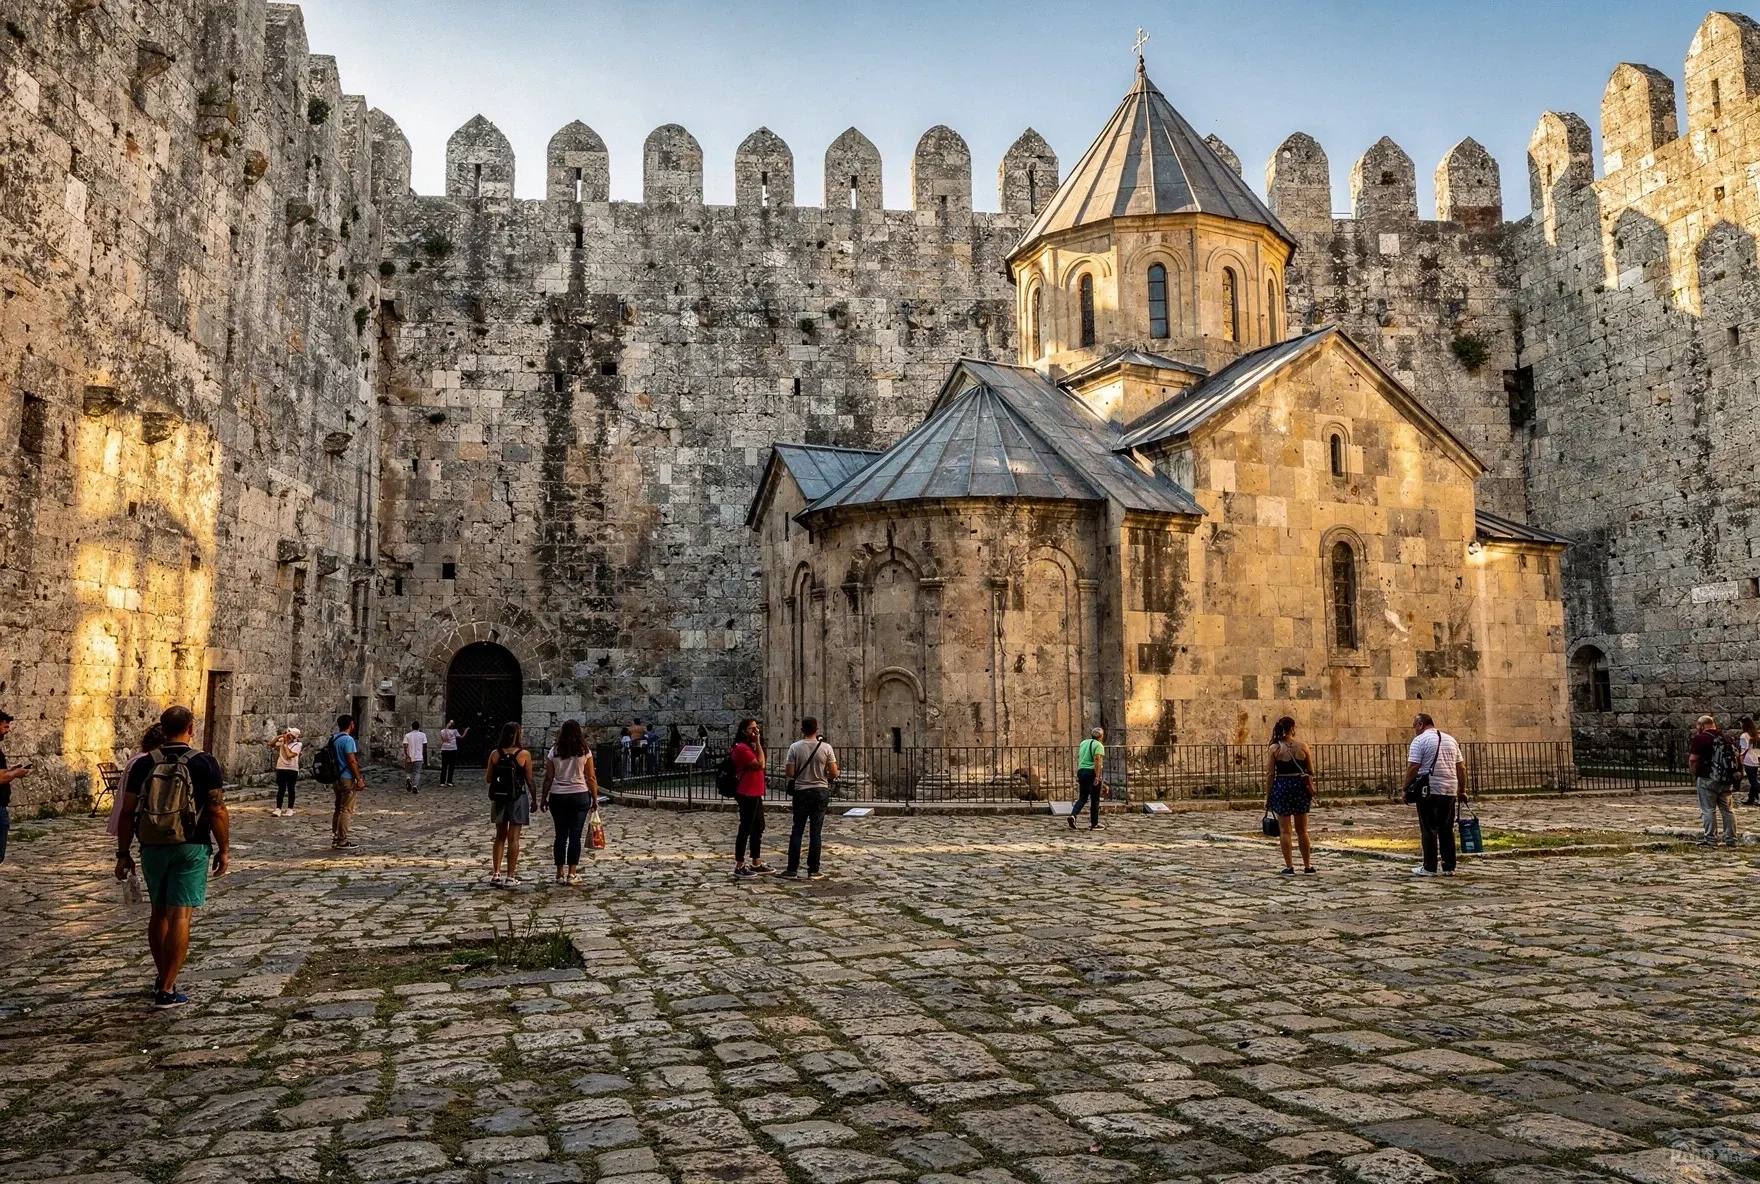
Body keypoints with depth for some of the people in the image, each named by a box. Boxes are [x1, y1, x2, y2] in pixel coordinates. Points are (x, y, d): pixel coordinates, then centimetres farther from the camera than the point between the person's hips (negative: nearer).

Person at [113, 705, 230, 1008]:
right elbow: (217, 810, -10)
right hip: (190, 848, -4)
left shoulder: (144, 764, 2)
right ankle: (166, 990, -5)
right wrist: (224, 849, -1)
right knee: (180, 915, -3)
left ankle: (163, 977, 31)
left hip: (153, 847, 4)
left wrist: (123, 853, 10)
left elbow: (128, 812, 2)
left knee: (159, 913, 19)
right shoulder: (204, 763, -8)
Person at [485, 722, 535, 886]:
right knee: (513, 838, 2)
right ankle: (510, 877, 4)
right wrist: (534, 799, 4)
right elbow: (529, 780, -7)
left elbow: (488, 778, 1)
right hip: (518, 798, -3)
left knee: (500, 836, 16)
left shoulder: (495, 754, -2)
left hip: (499, 797, 3)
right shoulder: (524, 754, -9)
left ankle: (496, 874, 14)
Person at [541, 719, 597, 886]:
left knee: (561, 835, 9)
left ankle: (560, 873, 12)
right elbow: (591, 778, -3)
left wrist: (544, 798, 10)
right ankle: (572, 874, 1)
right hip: (580, 796, -1)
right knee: (575, 835, 2)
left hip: (558, 797, 1)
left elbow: (548, 778, 1)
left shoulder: (554, 752, 0)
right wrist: (595, 798, 6)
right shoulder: (585, 752, -4)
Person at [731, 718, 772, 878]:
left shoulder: (751, 747, 17)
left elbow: (759, 766, 17)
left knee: (758, 828, 14)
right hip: (747, 795, -10)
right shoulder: (742, 748, -15)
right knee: (746, 829, -6)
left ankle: (756, 864, 22)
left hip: (755, 794, 10)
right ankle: (739, 866, -1)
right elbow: (760, 764, -22)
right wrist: (758, 743, -19)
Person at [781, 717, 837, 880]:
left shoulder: (795, 747, -7)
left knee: (797, 830, 9)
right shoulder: (826, 748, -7)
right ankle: (813, 870, 7)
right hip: (821, 792, 0)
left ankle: (792, 869, 10)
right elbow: (834, 773, -6)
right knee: (815, 832, 4)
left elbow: (789, 773, -8)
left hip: (801, 792, 0)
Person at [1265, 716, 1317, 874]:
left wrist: (1267, 797, 0)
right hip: (1300, 787, 2)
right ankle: (1307, 865, 20)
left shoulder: (1275, 748, -6)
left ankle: (1289, 866, 3)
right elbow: (1311, 772, 3)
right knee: (1302, 830, 14)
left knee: (1285, 830, 4)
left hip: (1282, 787, -2)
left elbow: (1270, 774, -6)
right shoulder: (1302, 746, -1)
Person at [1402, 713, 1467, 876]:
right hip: (1450, 791, 6)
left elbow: (1412, 767, -13)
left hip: (1429, 791, -6)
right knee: (1447, 830, 12)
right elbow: (1461, 767, 14)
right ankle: (1449, 867, 13)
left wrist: (1406, 789, -6)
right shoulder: (1451, 740, 14)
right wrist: (1462, 790, 19)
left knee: (1429, 830, 0)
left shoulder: (1420, 740, -5)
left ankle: (1429, 867, 2)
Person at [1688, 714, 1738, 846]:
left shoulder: (1700, 738, -11)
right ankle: (1730, 839, 16)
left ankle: (1710, 840, 1)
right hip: (1727, 780, 6)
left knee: (1709, 810, 0)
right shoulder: (1726, 738, 9)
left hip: (1707, 779, -6)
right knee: (1727, 810, 13)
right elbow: (1737, 758, 16)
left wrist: (1694, 775, -1)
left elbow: (1693, 760, -16)